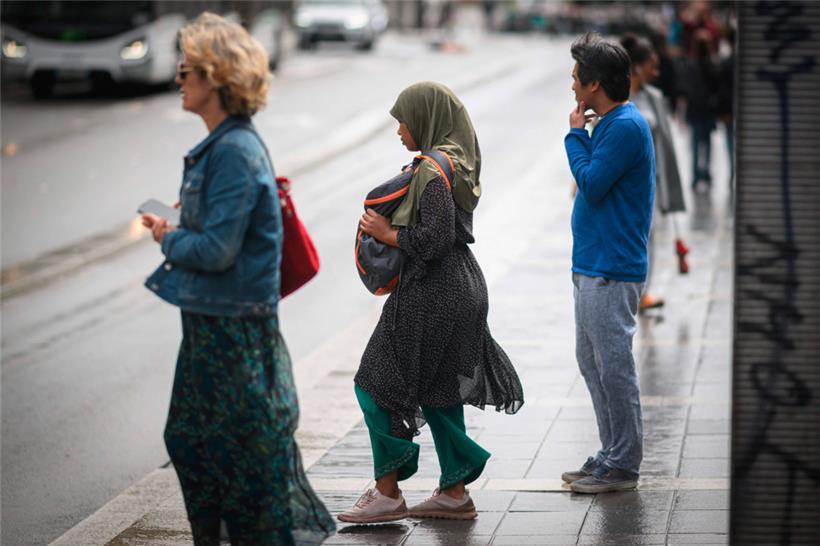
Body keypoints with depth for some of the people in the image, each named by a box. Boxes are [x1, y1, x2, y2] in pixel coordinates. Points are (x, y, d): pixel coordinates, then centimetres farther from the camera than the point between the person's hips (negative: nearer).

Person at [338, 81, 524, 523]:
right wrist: (394, 227, 11)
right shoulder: (456, 163, 12)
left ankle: (387, 493, 2)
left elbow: (433, 239, -24)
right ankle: (454, 492, 20)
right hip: (460, 287, 10)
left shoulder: (433, 171, -18)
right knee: (439, 391, 15)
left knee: (378, 386, -2)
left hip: (432, 295, -10)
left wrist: (388, 234, -11)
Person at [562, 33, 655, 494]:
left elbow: (591, 184, -19)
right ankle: (613, 454, 23)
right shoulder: (612, 123, 15)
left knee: (614, 365, -4)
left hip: (611, 272, -11)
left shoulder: (626, 127, -16)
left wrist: (575, 135, -10)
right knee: (593, 361, 15)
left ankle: (623, 465, 3)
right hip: (593, 266, 11)